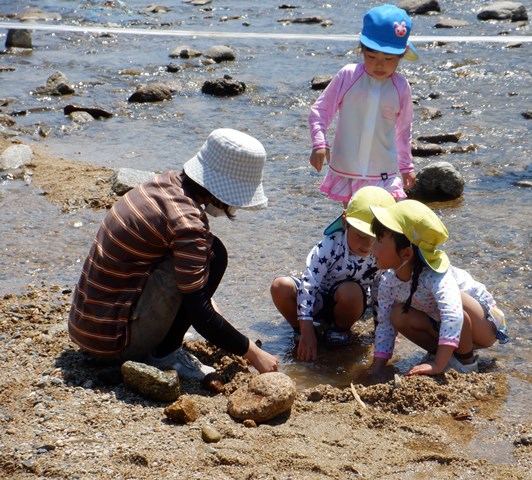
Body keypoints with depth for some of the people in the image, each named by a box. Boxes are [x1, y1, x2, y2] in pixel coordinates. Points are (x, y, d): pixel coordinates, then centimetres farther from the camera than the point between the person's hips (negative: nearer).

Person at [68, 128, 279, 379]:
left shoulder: (169, 183, 4)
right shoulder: (186, 223, -22)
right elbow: (200, 315, -20)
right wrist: (251, 352, -9)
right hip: (111, 341, -9)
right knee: (212, 253, -13)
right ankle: (165, 354, -4)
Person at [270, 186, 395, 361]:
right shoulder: (329, 247, -28)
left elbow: (379, 294, -3)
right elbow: (308, 285, -30)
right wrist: (307, 330, -33)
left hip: (346, 306, 1)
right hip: (317, 302, -1)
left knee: (350, 291, -37)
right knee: (280, 286, -29)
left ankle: (341, 330, -5)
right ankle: (300, 331, -5)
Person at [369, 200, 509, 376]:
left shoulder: (434, 275, -36)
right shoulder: (388, 281, -15)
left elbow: (453, 315, -50)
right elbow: (385, 324, -6)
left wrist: (438, 365, -53)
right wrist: (376, 369, -12)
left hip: (484, 323, -6)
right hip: (443, 325, 6)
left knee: (453, 298, -36)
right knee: (399, 315, -17)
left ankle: (465, 360, -16)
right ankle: (437, 351, 3)